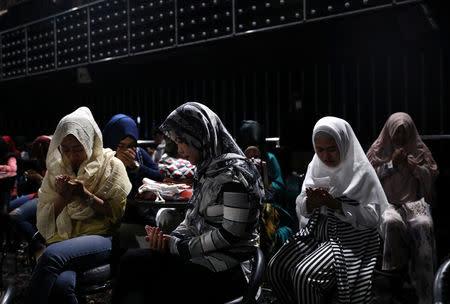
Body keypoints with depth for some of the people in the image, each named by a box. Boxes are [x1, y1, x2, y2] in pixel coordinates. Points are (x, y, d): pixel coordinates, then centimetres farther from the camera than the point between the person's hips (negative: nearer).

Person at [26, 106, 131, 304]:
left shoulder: (112, 165, 7)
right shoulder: (56, 170, 18)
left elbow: (120, 214, 2)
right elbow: (43, 221, 16)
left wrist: (86, 195, -8)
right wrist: (63, 197, -2)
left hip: (102, 238, -3)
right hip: (63, 239, 3)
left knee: (52, 254, -34)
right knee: (61, 284, -34)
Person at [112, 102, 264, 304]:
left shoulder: (234, 172, -14)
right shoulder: (206, 170, 15)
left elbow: (230, 233, -20)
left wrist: (177, 246, -13)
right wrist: (170, 239, -3)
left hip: (228, 266, -8)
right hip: (201, 255, 8)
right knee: (132, 259, -8)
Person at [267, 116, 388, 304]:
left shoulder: (361, 172, -11)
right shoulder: (315, 166, 7)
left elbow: (372, 217, -15)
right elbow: (302, 209, 7)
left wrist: (335, 204, -24)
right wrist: (311, 202, -17)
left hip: (350, 239, -6)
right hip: (317, 232, 6)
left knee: (304, 275, -26)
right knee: (275, 268, -10)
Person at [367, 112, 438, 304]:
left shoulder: (419, 149, 17)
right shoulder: (379, 149, 15)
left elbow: (432, 174, 12)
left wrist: (413, 166, -5)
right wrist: (391, 163, -2)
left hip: (414, 199, 0)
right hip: (387, 200, 0)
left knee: (424, 225, -34)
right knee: (391, 222, -38)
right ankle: (397, 270, -21)